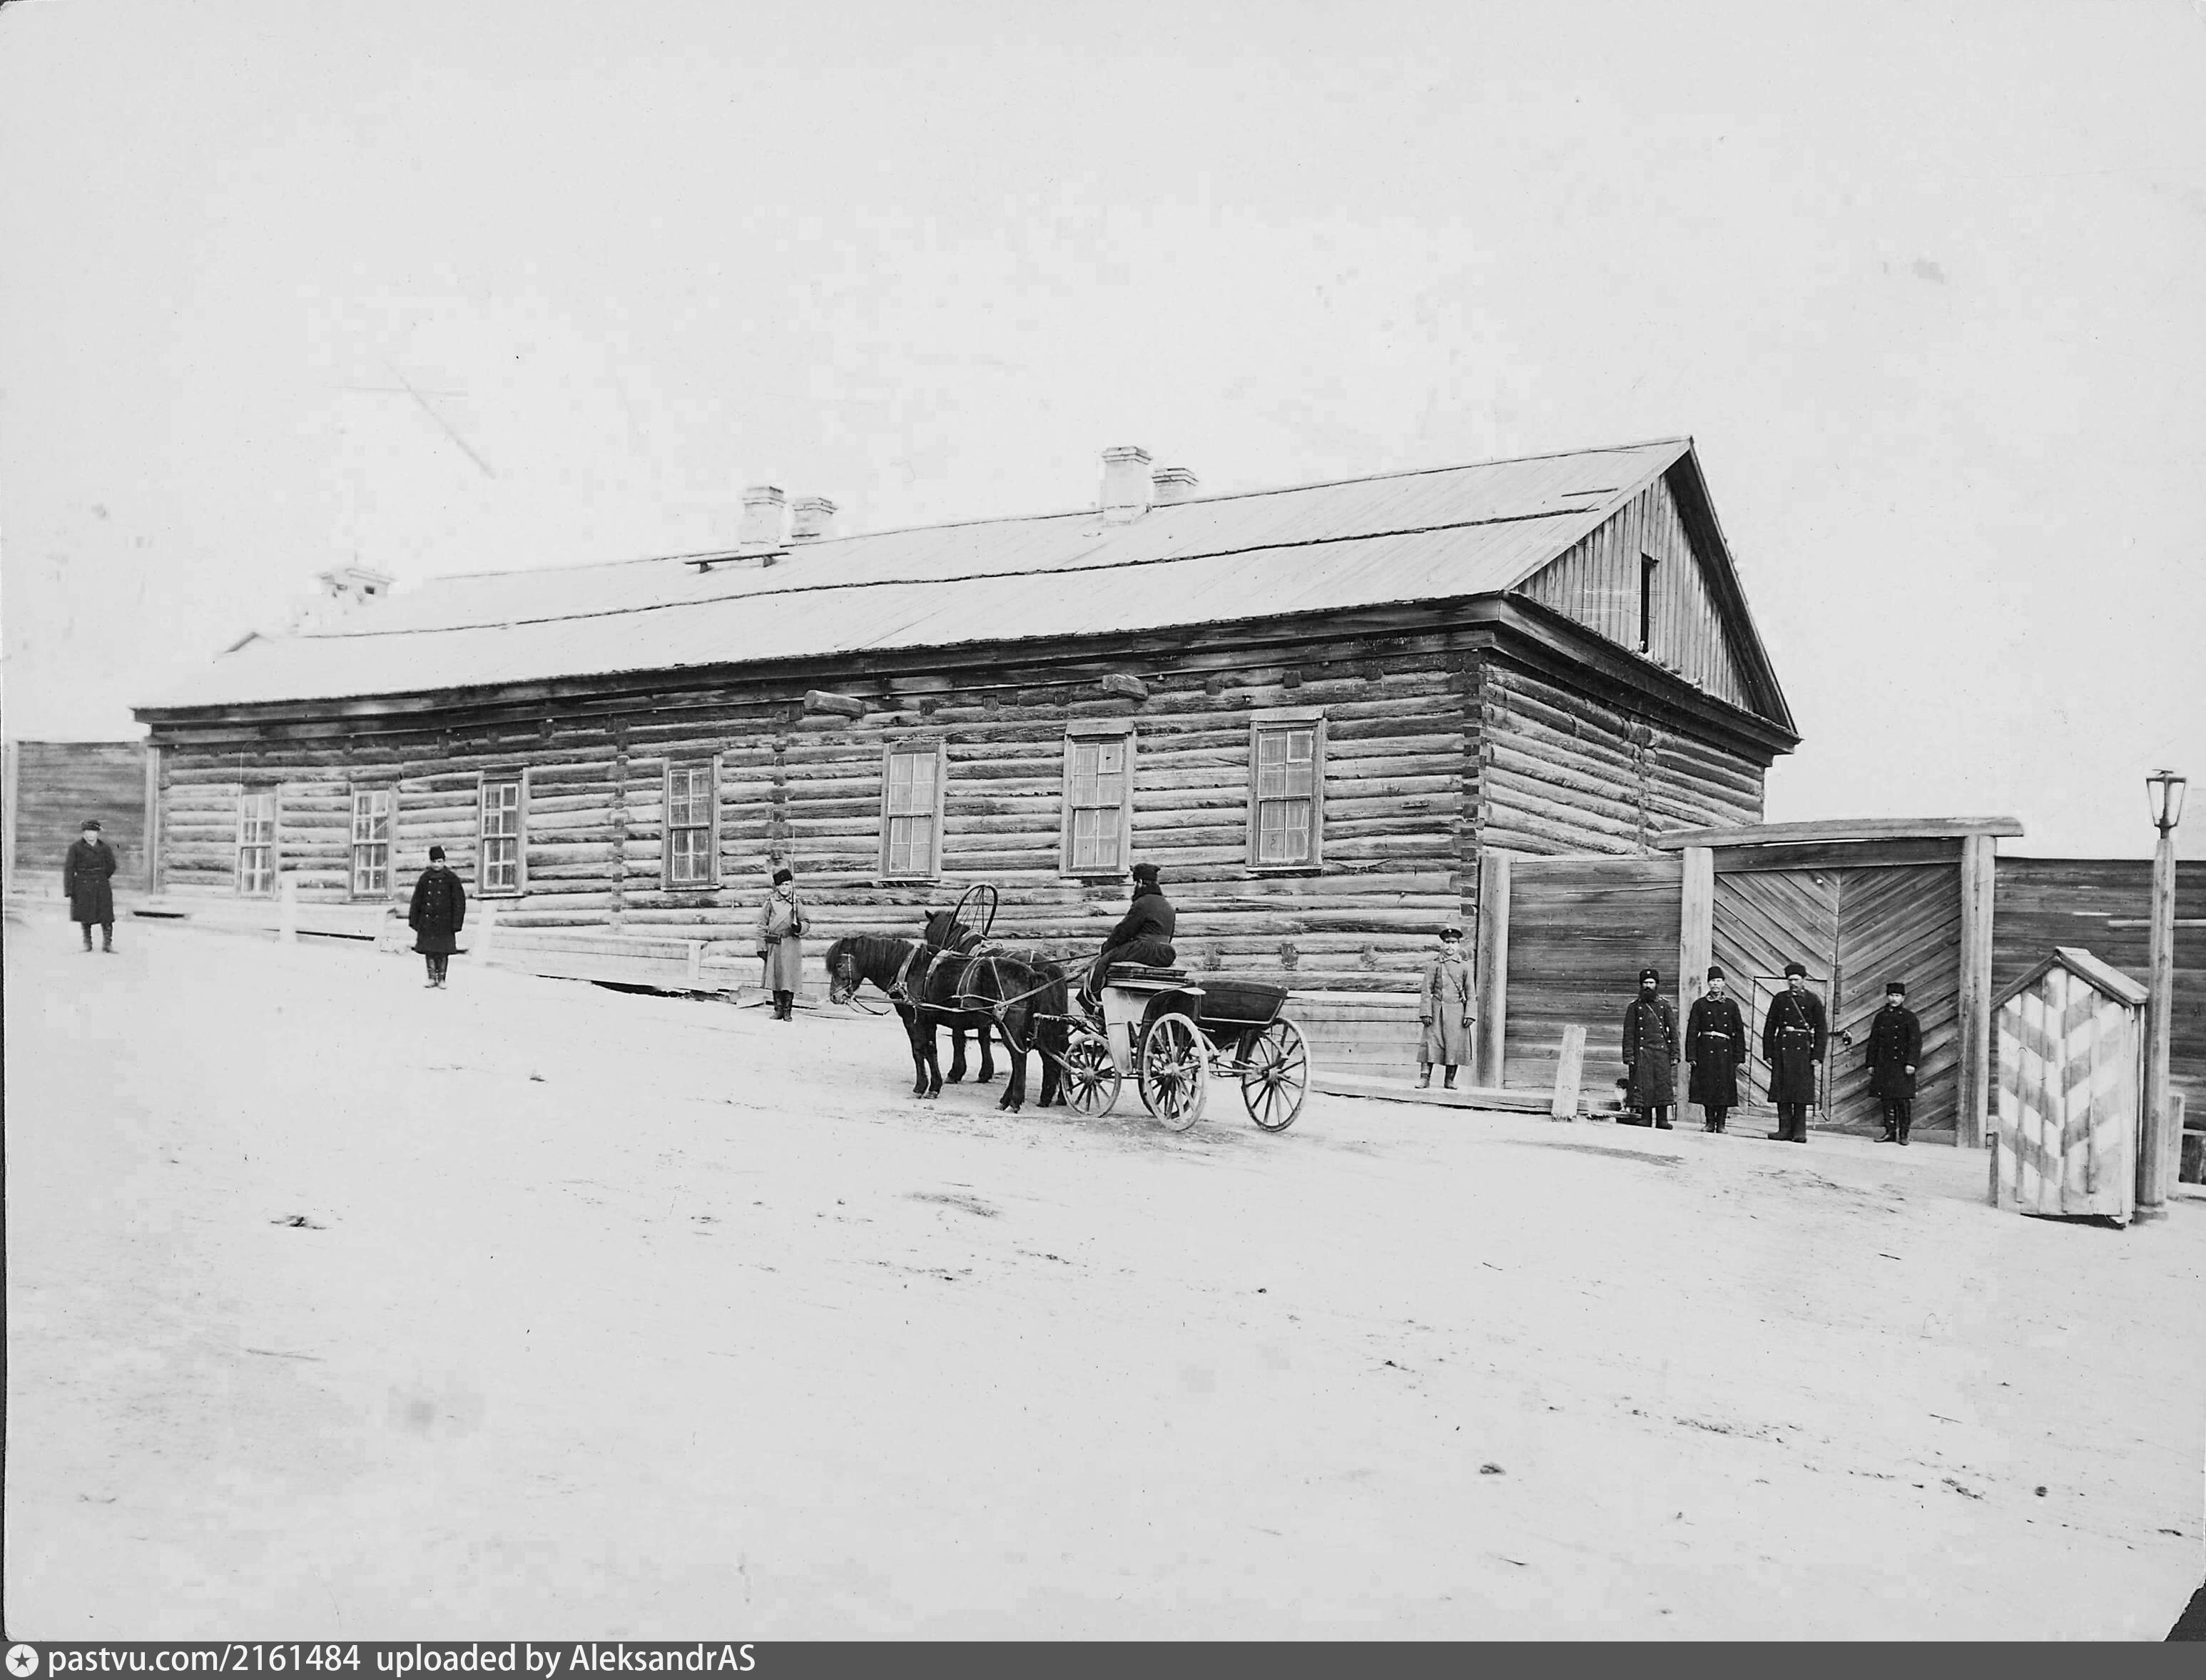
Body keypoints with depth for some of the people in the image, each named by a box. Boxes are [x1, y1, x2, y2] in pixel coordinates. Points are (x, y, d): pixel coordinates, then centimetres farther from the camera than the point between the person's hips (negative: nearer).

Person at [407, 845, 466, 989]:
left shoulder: (451, 879, -2)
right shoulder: (425, 878, 6)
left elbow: (459, 901, -3)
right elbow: (417, 900, 11)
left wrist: (456, 922, -8)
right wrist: (413, 920, 6)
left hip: (444, 922, -2)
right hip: (427, 922, 3)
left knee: (443, 951, 2)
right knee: (429, 950, 4)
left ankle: (441, 979, 10)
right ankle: (432, 977, 12)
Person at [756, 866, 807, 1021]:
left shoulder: (796, 904, 5)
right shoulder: (770, 902, 4)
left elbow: (806, 923, 10)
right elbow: (762, 926, 5)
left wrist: (799, 927, -14)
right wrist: (762, 947, -1)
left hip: (791, 946, -1)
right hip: (774, 945, 1)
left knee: (790, 978, -2)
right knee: (775, 977, 4)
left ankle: (788, 1011, 6)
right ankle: (778, 1009, 13)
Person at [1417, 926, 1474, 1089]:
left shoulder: (1464, 966, 7)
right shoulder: (1434, 965, 3)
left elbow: (1470, 993, 8)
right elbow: (1426, 990, 1)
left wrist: (1469, 1015, -1)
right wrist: (1426, 1012, -7)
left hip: (1456, 1010, 1)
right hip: (1437, 1009, -1)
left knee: (1454, 1045, 2)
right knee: (1430, 1042, -6)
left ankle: (1449, 1080, 10)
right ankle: (1425, 1077, -3)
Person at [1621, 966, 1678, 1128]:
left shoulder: (1664, 1005, 10)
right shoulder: (1635, 1006, 7)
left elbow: (1673, 1031, 9)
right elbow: (1629, 1033, 4)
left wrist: (1675, 1054, 1)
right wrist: (1628, 1056, -5)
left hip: (1661, 1050, 1)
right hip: (1641, 1052, -1)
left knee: (1663, 1084, -3)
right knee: (1642, 1085, -4)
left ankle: (1662, 1119, 1)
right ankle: (1645, 1117, 3)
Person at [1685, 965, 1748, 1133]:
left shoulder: (1731, 1005, 9)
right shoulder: (1700, 1004, 5)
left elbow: (1739, 1032, 8)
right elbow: (1692, 1031, 2)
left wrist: (1739, 1057, 2)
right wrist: (1691, 1056, -5)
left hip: (1726, 1051, 1)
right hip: (1705, 1050, -1)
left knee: (1725, 1087, -1)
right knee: (1707, 1087, 0)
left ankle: (1721, 1124, 7)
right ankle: (1709, 1122, 10)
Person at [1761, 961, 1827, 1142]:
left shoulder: (1813, 1000, 4)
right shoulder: (1780, 999, 10)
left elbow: (1822, 1030, 3)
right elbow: (1769, 1027, 10)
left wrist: (1817, 1056, -5)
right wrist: (1768, 1053, 4)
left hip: (1803, 1049, -2)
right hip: (1782, 1048, 2)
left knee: (1801, 1091, -3)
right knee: (1781, 1090, 0)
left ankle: (1799, 1131, 3)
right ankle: (1785, 1129, 5)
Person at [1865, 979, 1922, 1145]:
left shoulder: (1909, 1017, 1)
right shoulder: (1881, 1017, 13)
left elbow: (1916, 1042, -5)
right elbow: (1873, 1042, 15)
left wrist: (1911, 1063, -14)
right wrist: (1871, 1064, 10)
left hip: (1902, 1065, -4)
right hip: (1884, 1065, 4)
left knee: (1903, 1099, -5)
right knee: (1887, 1099, 4)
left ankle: (1904, 1134, 1)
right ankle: (1890, 1132, 10)